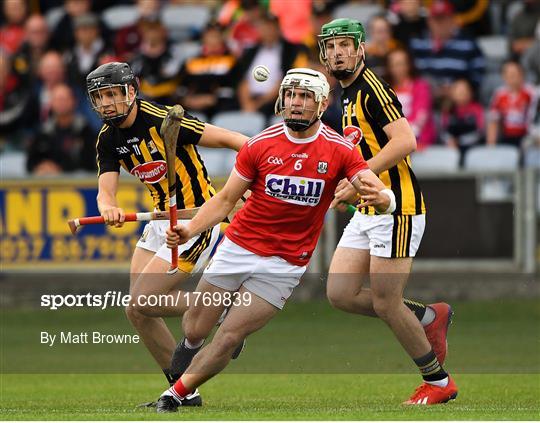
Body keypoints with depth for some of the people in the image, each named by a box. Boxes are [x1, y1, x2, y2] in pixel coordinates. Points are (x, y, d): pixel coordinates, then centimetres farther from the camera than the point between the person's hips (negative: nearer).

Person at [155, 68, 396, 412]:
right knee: (194, 332, 3)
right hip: (238, 247, 2)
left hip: (285, 264, -2)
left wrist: (380, 198, -43)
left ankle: (176, 395, 7)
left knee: (227, 339, -8)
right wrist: (190, 230, -14)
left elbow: (386, 199, -17)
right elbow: (226, 199, 3)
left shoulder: (339, 150, -8)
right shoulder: (261, 145, -4)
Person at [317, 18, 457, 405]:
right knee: (341, 294, 3)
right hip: (368, 211, 10)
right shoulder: (351, 94, 17)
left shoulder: (372, 89, -13)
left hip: (396, 209, -10)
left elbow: (405, 141, -25)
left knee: (386, 304, -7)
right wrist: (349, 187, 14)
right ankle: (430, 316, 19)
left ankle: (439, 382, 10)